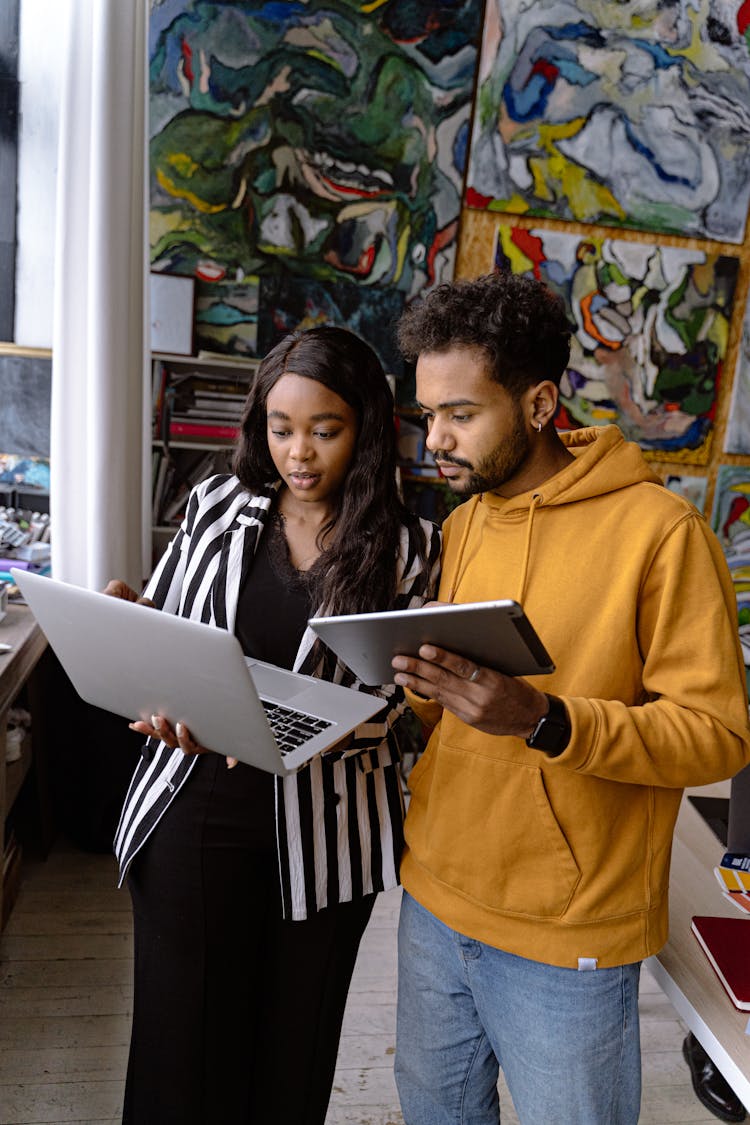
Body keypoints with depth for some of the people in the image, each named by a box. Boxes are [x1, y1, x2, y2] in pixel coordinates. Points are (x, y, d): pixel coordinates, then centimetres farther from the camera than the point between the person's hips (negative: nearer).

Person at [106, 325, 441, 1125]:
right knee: (180, 1038, 13)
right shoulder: (216, 506, 1)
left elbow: (384, 704, -10)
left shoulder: (407, 548, -4)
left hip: (322, 827, -1)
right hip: (193, 811, 1)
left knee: (293, 1045, 17)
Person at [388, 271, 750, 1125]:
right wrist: (422, 684, -8)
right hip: (435, 897, 6)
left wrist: (542, 721, -30)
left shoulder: (657, 529, -16)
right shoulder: (462, 524, 6)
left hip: (566, 931, -6)